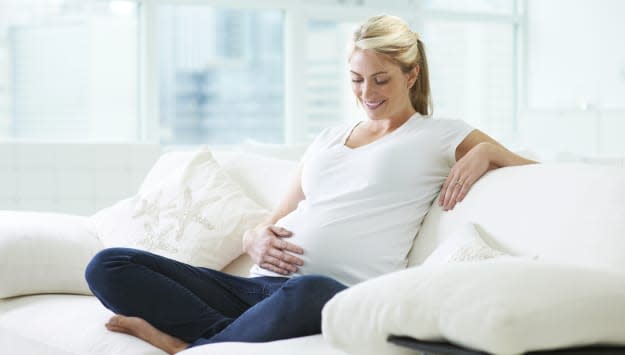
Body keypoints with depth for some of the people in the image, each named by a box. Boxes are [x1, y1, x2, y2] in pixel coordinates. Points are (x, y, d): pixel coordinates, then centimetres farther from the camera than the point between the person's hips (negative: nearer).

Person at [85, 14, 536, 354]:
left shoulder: (440, 137, 14)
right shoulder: (329, 138, 28)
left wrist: (484, 153, -5)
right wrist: (256, 239, 1)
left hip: (341, 297, -5)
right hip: (262, 284, 6)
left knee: (308, 290, -46)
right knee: (108, 267, -13)